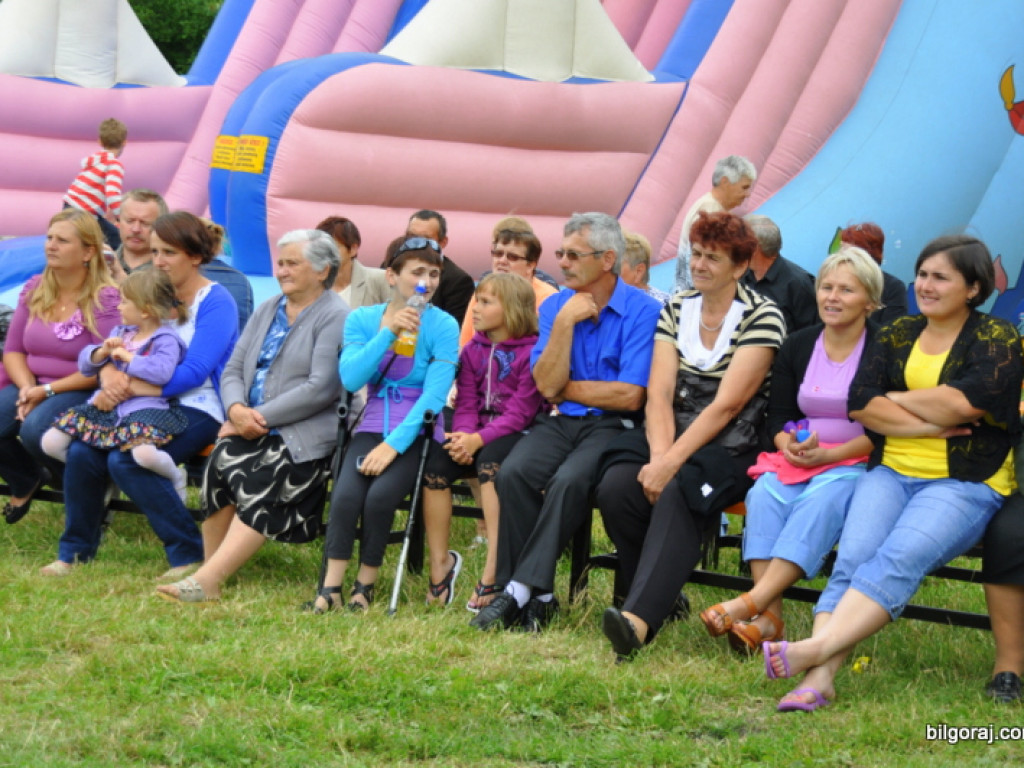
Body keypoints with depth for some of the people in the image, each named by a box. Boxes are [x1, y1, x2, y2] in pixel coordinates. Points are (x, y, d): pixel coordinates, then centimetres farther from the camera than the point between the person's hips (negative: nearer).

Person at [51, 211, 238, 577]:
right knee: (82, 452, -16)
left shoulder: (216, 303, -9)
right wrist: (109, 374, -16)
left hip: (198, 409, -7)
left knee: (126, 460, -29)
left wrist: (131, 387, -25)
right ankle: (75, 551, 3)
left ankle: (189, 554, -17)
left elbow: (193, 372, -20)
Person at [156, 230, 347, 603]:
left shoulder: (336, 318, -3)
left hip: (306, 432, -6)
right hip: (251, 425, 6)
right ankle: (211, 575, -23)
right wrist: (236, 409, -5)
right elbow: (233, 369, 17)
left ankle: (208, 579, -36)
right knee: (223, 458, -24)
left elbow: (321, 389, -14)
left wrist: (262, 418, -16)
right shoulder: (267, 310, 21)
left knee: (258, 479, -30)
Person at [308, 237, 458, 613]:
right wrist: (388, 333, -17)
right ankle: (330, 587, -17)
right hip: (372, 427, 2)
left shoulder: (443, 326, -2)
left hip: (416, 432, -2)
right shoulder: (362, 320, 7)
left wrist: (394, 444, -20)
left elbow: (434, 394, -11)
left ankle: (365, 584, -8)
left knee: (380, 494, -27)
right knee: (346, 493, -26)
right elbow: (351, 378, -8)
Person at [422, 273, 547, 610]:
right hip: (476, 435, 6)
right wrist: (463, 435, -14)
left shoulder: (532, 352, -7)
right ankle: (439, 563, -11)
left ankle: (493, 571, -39)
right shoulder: (473, 350, 14)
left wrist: (479, 440, -24)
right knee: (436, 464, -21)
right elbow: (466, 402, 9)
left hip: (516, 435, -6)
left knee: (489, 461, -37)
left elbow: (521, 412, -14)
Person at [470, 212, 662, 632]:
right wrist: (565, 322, -10)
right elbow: (546, 384, -1)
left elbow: (629, 396, -12)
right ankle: (538, 597, -20)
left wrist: (565, 389, -1)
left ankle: (521, 590, -28)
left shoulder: (643, 311, -5)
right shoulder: (555, 307, 11)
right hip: (561, 423, 5)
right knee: (513, 473, -25)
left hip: (613, 426, -4)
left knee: (569, 480, -33)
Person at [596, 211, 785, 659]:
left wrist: (672, 463, -21)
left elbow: (726, 406, -14)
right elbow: (659, 393, 1)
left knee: (679, 493, -35)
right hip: (671, 437, 5)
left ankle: (639, 619, -49)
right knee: (615, 488, -24)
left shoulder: (762, 317, -5)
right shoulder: (676, 310, 12)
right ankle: (660, 597, -5)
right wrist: (659, 456, -17)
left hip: (731, 449, -5)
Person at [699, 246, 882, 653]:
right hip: (798, 458, 4)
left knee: (820, 500, -35)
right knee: (766, 494, -28)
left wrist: (827, 454, -18)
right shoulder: (797, 346, 14)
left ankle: (750, 603, -44)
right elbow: (778, 416, 13)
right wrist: (792, 448, -10)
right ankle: (769, 617, -37)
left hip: (858, 463, -4)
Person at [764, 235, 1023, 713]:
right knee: (852, 558, -23)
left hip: (964, 483, -4)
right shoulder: (895, 336, 16)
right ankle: (820, 679, -37)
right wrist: (925, 425, -9)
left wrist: (898, 400, 0)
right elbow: (860, 402, 3)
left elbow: (961, 404, -15)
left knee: (900, 558, -30)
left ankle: (815, 648, -45)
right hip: (892, 472, 4)